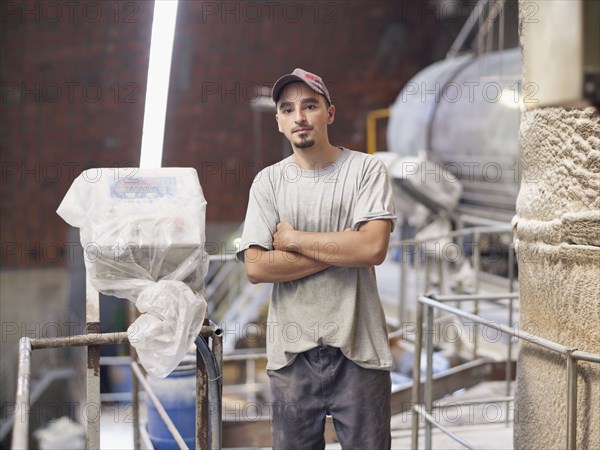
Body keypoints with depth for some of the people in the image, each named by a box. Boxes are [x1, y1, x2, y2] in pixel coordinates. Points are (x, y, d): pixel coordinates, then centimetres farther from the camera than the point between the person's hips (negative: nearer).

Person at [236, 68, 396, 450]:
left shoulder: (367, 170, -1)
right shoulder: (268, 181, 4)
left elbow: (373, 248, -16)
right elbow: (256, 267, -6)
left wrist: (292, 238, -9)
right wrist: (342, 251, -11)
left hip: (358, 348, -2)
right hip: (292, 351, 2)